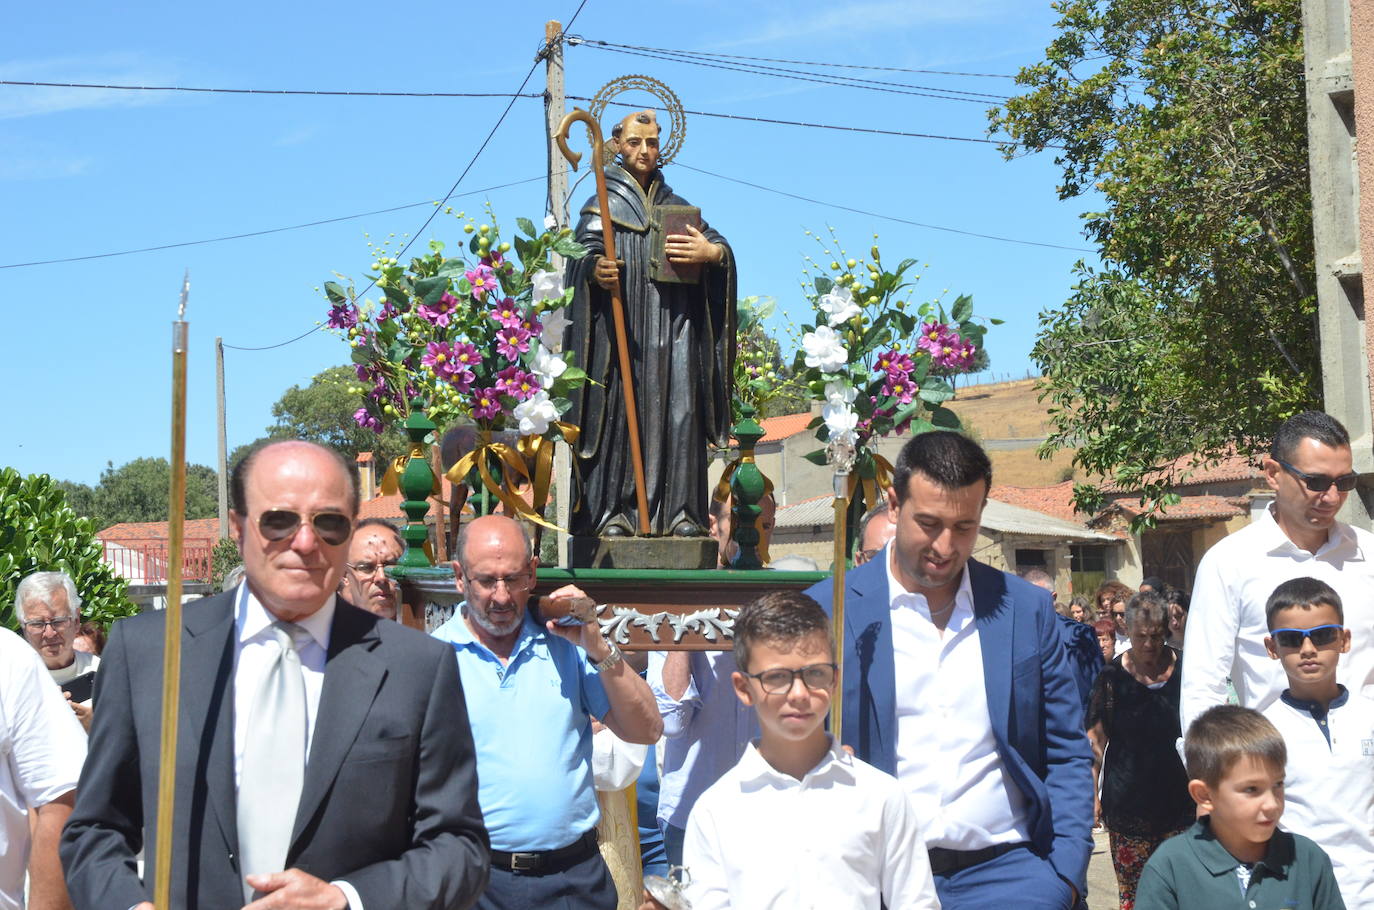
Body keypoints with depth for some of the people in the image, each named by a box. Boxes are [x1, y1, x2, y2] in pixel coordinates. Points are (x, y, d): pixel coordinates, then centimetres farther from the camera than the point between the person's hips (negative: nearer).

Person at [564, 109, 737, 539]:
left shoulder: (676, 206, 21)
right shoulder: (603, 205, 10)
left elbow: (720, 245, 12)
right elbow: (585, 252, -5)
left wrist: (711, 253, -12)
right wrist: (595, 269, -29)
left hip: (674, 328, 3)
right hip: (621, 328, -3)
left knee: (678, 411, -4)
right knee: (619, 411, -10)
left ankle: (679, 510, -3)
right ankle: (611, 511, -9)